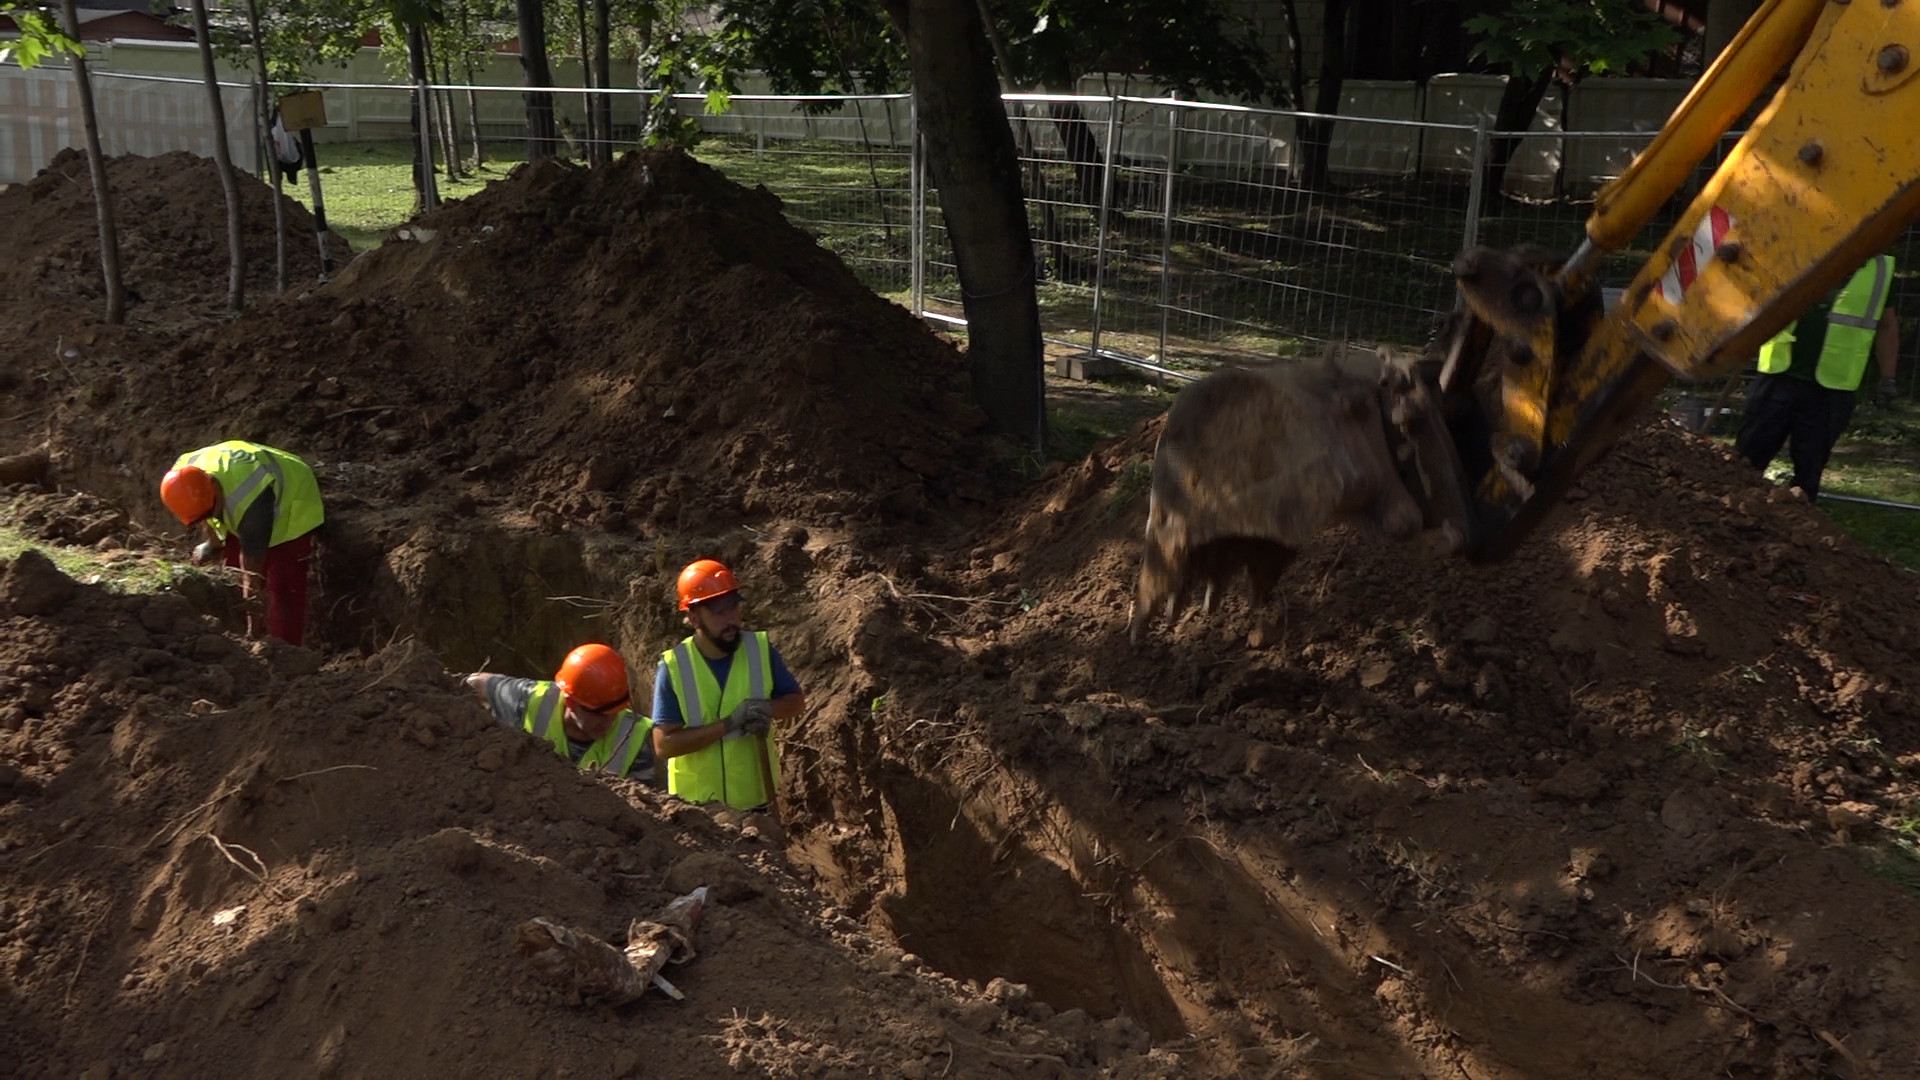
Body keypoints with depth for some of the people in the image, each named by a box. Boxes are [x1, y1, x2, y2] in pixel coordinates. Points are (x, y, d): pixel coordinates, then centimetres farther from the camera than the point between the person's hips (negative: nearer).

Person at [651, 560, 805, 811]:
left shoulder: (761, 650, -8)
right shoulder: (673, 667, -15)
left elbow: (796, 700, 4)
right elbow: (663, 745, -19)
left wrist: (768, 709, -19)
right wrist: (728, 724, -28)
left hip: (756, 798, 2)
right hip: (696, 804, -2)